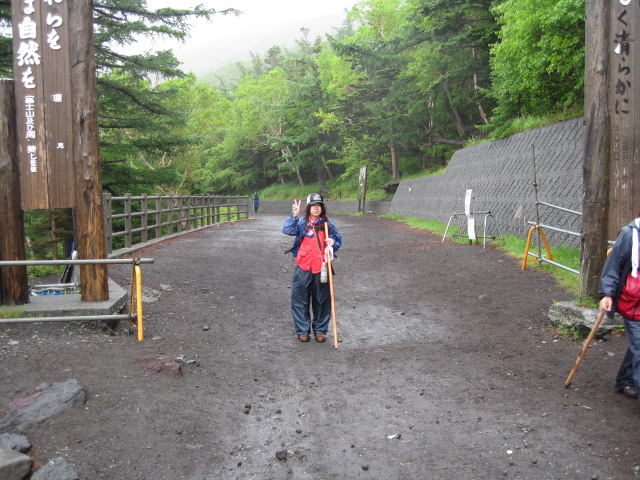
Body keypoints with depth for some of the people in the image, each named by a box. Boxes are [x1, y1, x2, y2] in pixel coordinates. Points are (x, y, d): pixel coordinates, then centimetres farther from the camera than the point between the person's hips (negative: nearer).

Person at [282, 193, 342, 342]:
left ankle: (320, 330, 23)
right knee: (300, 299, 3)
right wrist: (294, 215, -19)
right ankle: (302, 330, 17)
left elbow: (338, 240, 8)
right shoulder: (302, 222, 2)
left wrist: (333, 243, -13)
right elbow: (287, 230, -12)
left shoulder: (327, 223, 6)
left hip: (321, 268, 1)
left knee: (322, 300, 8)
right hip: (303, 268, -1)